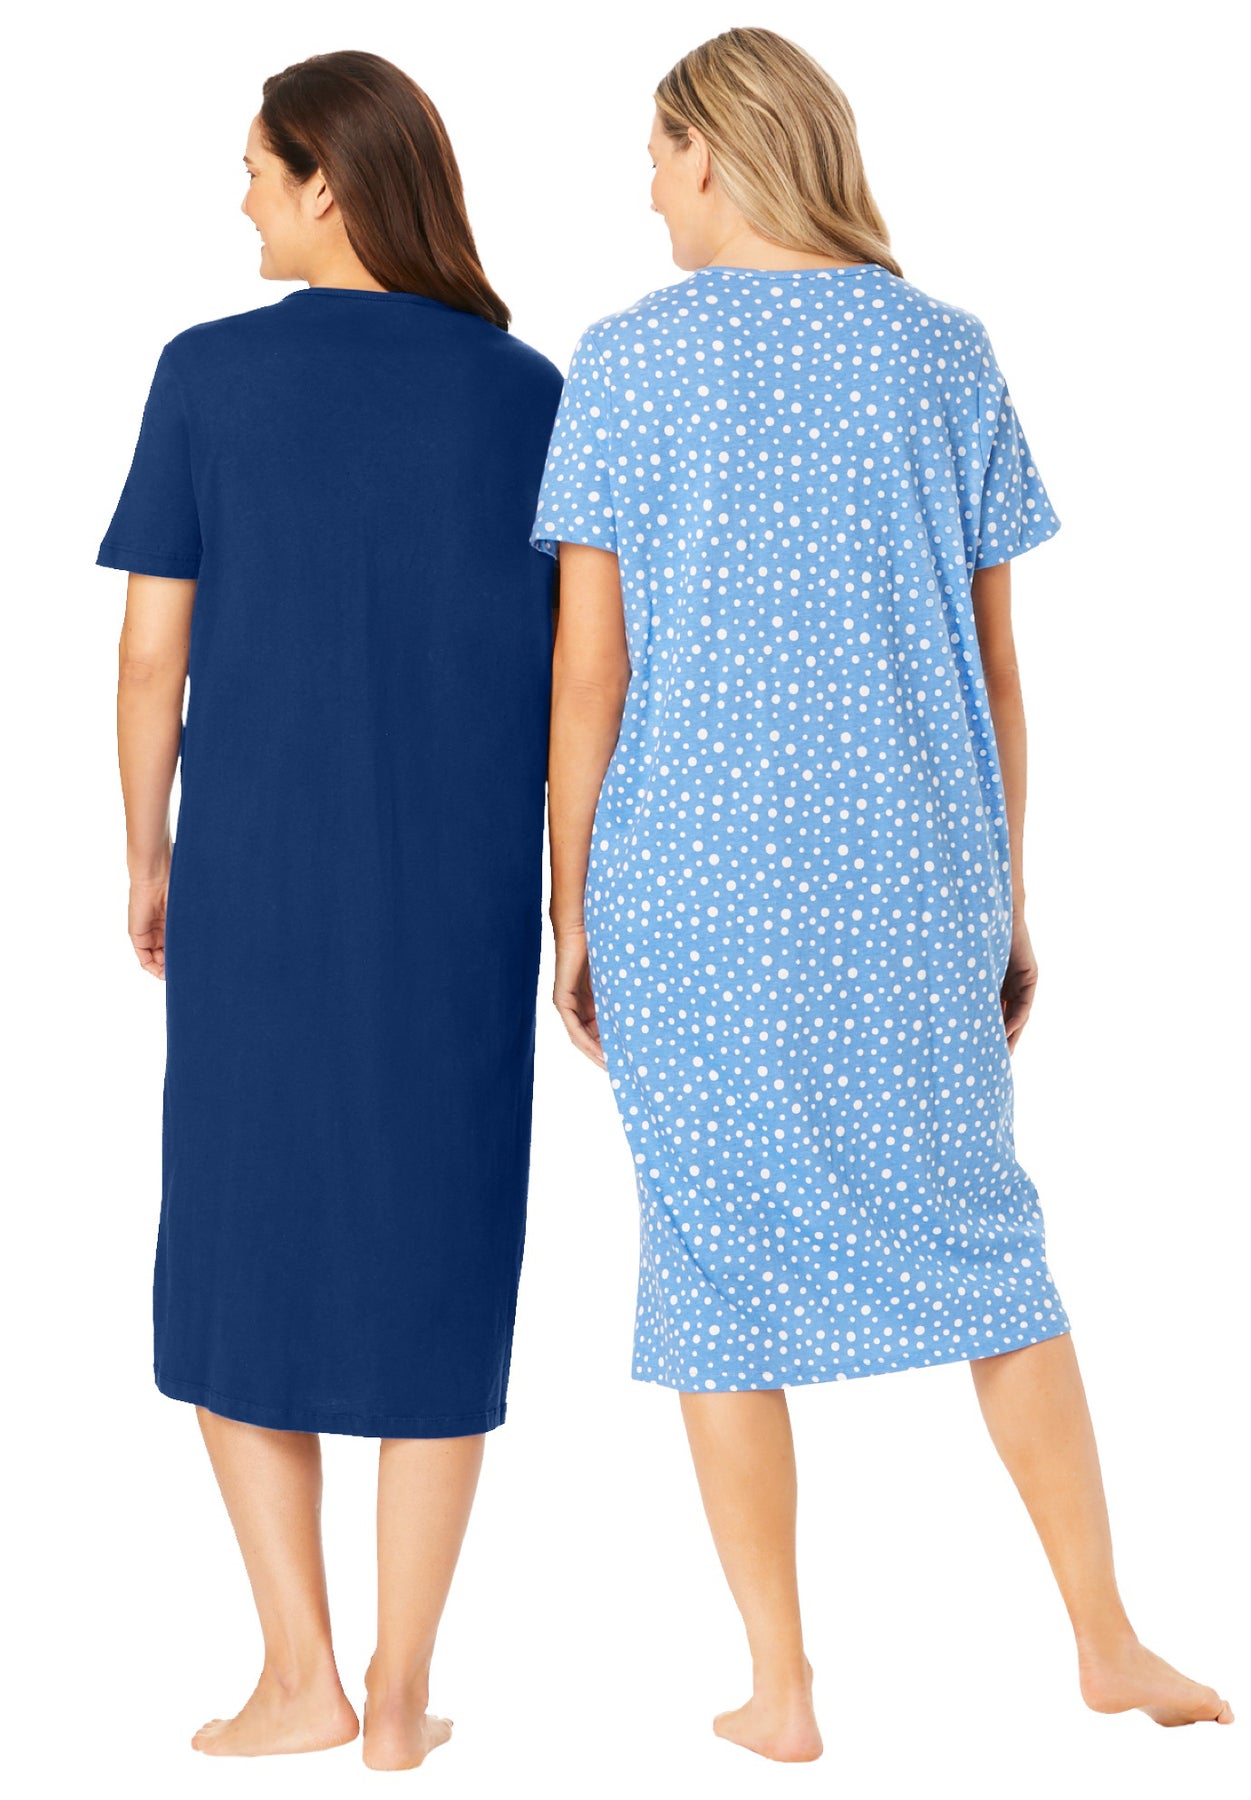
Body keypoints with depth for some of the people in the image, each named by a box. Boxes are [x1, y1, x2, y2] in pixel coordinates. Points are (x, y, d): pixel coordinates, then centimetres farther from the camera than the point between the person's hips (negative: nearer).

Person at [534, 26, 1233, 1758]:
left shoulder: (627, 362, -4)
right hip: (910, 883, 2)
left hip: (687, 885, -2)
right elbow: (995, 659, 4)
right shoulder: (944, 351, 3)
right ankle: (1107, 1639, 18)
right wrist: (1009, 898, 12)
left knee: (720, 1261, 8)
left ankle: (781, 1685, 14)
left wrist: (570, 913, 2)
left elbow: (588, 669, -6)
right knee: (983, 1241, 13)